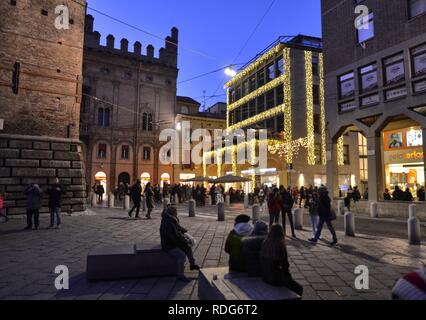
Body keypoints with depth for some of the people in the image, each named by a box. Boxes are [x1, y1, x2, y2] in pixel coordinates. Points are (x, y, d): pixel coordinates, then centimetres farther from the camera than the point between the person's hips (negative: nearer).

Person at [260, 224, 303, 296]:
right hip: (275, 278, -6)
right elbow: (285, 264, -9)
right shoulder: (281, 246, -19)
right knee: (299, 289, 13)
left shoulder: (264, 244, -4)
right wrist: (288, 275, 12)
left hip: (264, 276, 6)